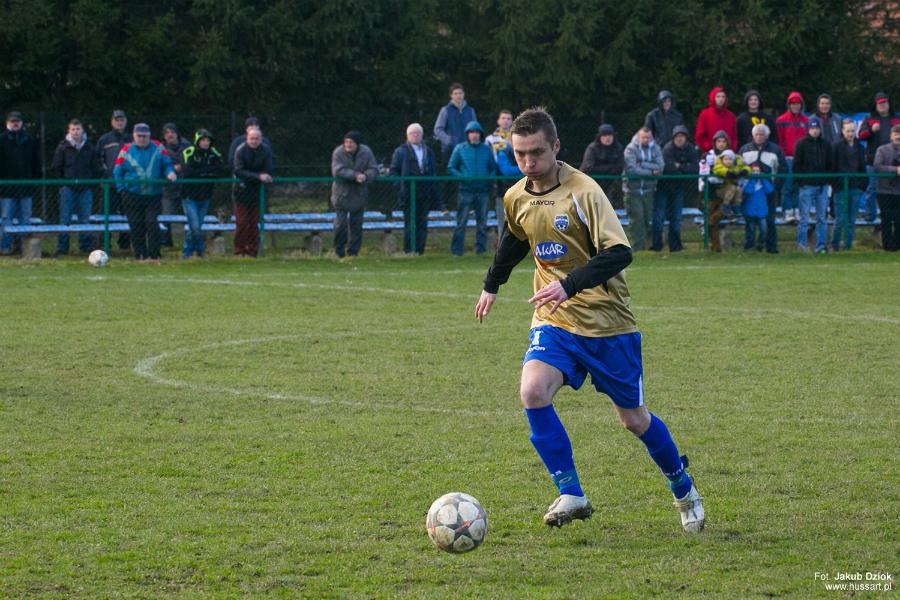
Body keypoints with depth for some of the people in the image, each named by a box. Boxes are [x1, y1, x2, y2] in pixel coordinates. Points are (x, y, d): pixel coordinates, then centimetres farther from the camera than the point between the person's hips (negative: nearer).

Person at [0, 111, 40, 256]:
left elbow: (37, 162, 14)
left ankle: (22, 244, 12)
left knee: (25, 217, 5)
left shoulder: (30, 140, 9)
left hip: (26, 187, 3)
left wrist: (37, 179, 7)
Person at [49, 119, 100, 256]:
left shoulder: (89, 147, 8)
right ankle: (62, 248, 1)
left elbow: (96, 168, 14)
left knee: (85, 219, 4)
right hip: (68, 188, -2)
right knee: (65, 219, -2)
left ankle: (86, 245, 11)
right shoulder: (63, 147, 1)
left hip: (85, 189, 2)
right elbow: (55, 168, 4)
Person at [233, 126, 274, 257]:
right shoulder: (240, 150, -11)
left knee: (254, 222, 3)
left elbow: (269, 171, -6)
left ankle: (252, 251, 7)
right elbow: (238, 171, -18)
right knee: (242, 222, -6)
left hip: (258, 191, 2)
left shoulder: (266, 150, -3)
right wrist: (258, 176, -28)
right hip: (242, 189, -2)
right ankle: (239, 251, 0)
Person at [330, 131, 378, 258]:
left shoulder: (366, 152, -4)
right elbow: (338, 171, -22)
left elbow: (374, 170, -6)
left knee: (357, 224, 6)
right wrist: (356, 175, -29)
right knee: (340, 223, -6)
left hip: (359, 194, 3)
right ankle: (339, 252, 6)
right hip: (342, 193, -3)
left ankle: (353, 251, 14)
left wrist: (365, 176, -28)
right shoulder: (338, 153, -12)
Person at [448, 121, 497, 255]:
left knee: (482, 222, 6)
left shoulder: (486, 149, 11)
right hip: (466, 190, -3)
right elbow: (451, 168, 5)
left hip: (482, 191, 3)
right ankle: (457, 250, -6)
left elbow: (493, 168, 15)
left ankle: (481, 249, 13)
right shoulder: (460, 149, 5)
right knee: (461, 222, -7)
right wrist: (462, 177, -12)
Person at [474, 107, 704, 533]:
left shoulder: (583, 192, -18)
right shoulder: (516, 198, 2)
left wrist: (570, 285, -36)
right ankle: (570, 495, -16)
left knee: (634, 419, 6)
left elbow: (619, 253, -25)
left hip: (607, 322, -4)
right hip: (554, 321, 4)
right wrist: (492, 285, 35)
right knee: (532, 392, -24)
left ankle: (683, 489, 33)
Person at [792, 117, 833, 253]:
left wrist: (828, 180, 3)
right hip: (807, 185, -4)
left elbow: (829, 165, 15)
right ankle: (801, 243, -2)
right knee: (804, 216, -5)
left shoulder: (825, 145, 11)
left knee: (822, 217, 4)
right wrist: (799, 181, -8)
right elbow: (796, 164, -2)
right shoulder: (801, 144, 1)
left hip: (822, 185, 4)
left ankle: (821, 245, 7)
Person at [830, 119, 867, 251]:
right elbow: (832, 166, -4)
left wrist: (863, 184, 7)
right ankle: (835, 245, 7)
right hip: (841, 188, -4)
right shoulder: (836, 146, -2)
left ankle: (848, 246, 13)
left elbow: (863, 168, 16)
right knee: (840, 219, -5)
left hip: (855, 188, 4)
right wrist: (834, 184, -10)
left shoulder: (859, 148, 11)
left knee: (852, 220, 7)